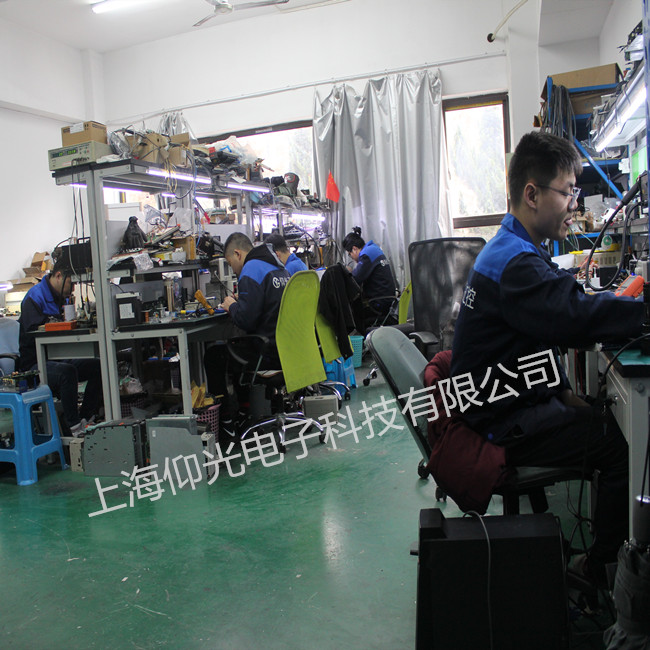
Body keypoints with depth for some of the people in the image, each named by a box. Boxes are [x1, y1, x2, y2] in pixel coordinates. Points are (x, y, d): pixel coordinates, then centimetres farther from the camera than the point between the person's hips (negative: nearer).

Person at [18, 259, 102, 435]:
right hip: (34, 365, -9)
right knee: (67, 371, -37)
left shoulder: (61, 298, 15)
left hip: (57, 360, 9)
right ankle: (74, 426, -27)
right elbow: (33, 333, -24)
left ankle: (86, 419, -4)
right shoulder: (35, 297, -12)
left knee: (98, 366, -6)